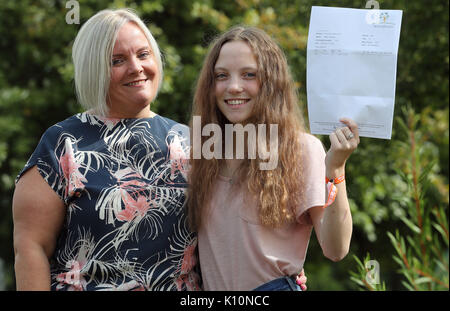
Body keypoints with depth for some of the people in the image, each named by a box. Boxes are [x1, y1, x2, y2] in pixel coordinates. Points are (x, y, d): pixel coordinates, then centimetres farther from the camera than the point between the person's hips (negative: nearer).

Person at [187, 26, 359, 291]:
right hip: (212, 287, 5)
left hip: (273, 285, -5)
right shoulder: (207, 151, 3)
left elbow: (336, 250, -17)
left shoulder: (303, 149, -10)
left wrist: (335, 169, -26)